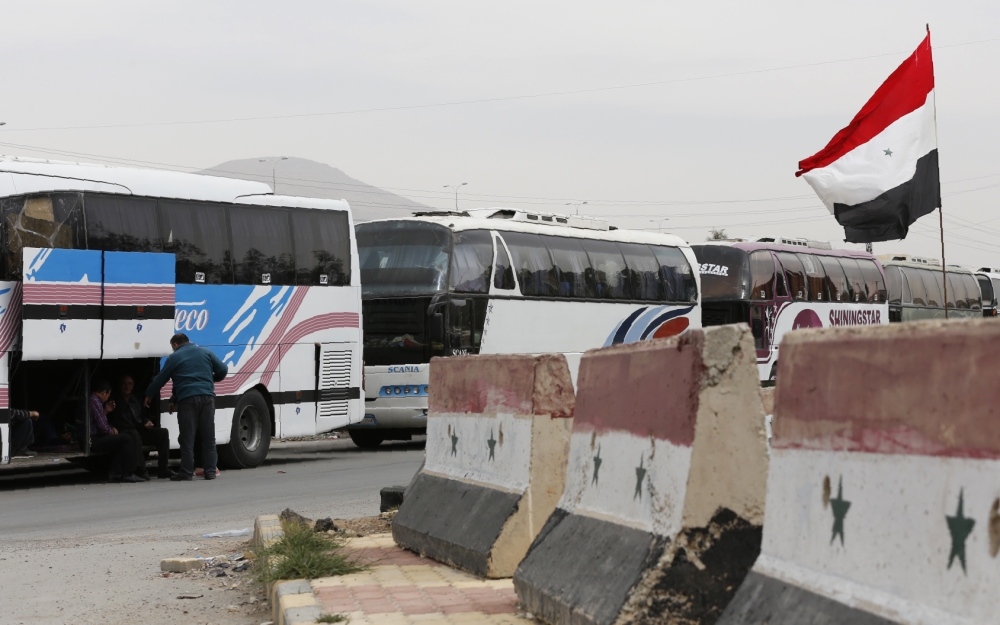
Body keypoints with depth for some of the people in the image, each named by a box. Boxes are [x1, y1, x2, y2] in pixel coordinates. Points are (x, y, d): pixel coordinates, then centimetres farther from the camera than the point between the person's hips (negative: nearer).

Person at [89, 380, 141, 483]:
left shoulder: (92, 399, 18)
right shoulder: (95, 401, -15)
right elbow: (103, 428, -17)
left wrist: (106, 411, 16)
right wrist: (112, 431, 3)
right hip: (92, 442, -11)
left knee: (119, 440, 25)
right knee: (126, 439, -11)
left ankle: (115, 473, 13)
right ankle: (128, 474, -8)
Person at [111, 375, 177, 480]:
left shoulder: (136, 400, 26)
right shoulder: (115, 401, 4)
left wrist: (147, 422, 12)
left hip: (139, 431, 7)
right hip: (123, 433, -7)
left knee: (163, 432, -12)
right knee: (134, 434, -40)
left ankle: (162, 469, -18)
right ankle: (140, 470, -44)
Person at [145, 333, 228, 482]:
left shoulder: (174, 357, 7)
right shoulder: (206, 352, 14)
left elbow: (161, 378, 11)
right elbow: (223, 370, 10)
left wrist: (149, 395, 24)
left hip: (187, 398, -3)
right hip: (207, 397, 3)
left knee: (187, 438, 0)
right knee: (208, 437, 7)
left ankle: (187, 472, -3)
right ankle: (210, 471, 4)